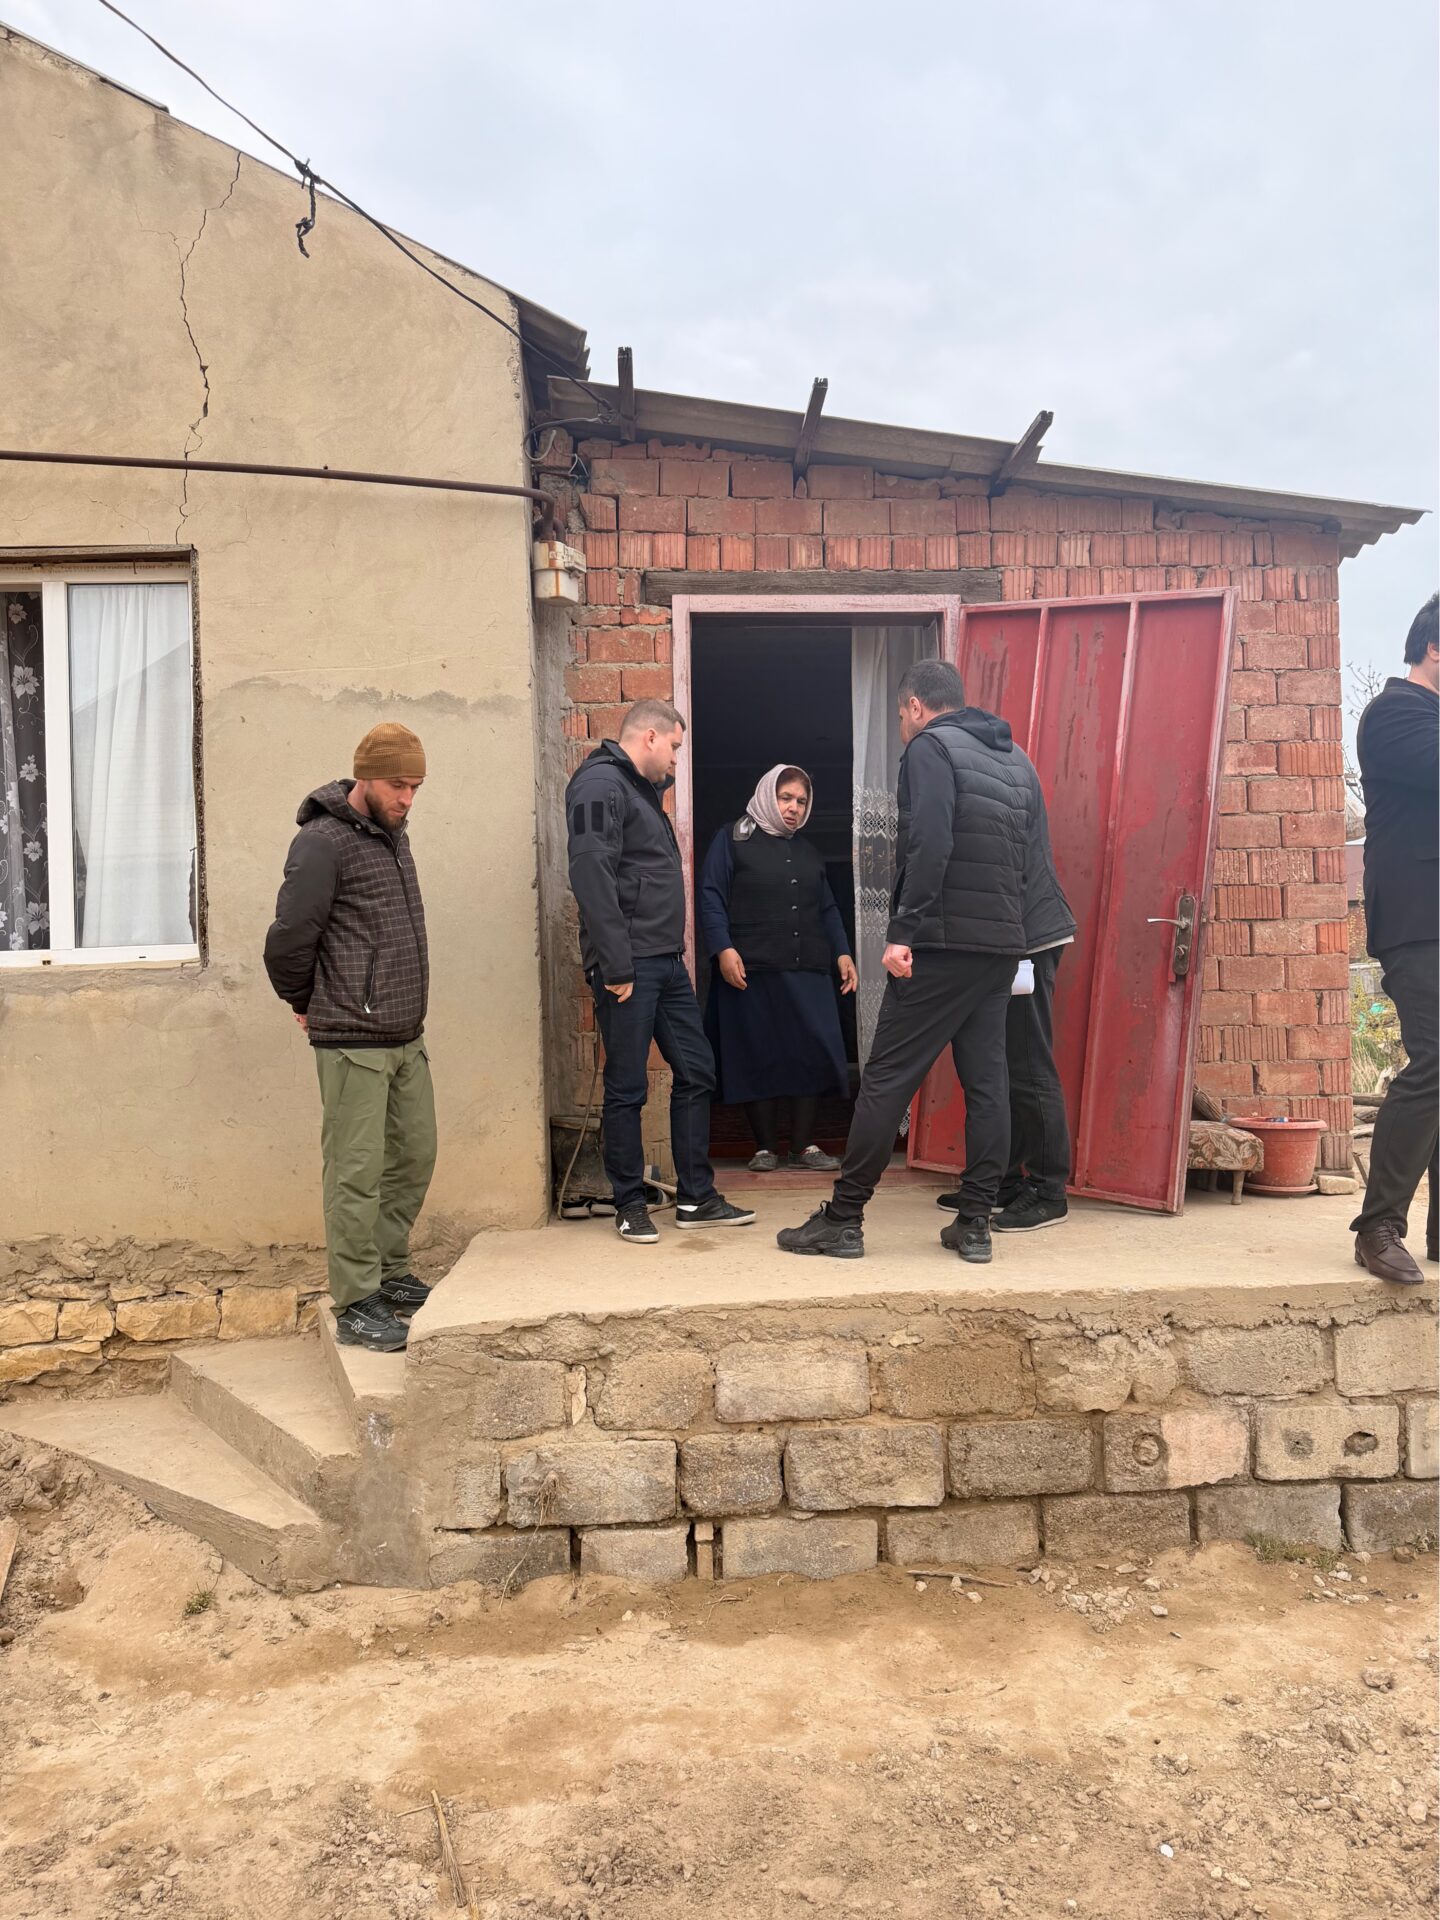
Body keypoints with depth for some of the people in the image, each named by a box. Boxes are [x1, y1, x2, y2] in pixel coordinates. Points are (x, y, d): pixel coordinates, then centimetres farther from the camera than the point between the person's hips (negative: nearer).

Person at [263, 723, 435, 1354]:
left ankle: (389, 1273, 30)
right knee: (357, 1174, -2)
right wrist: (307, 1003, 0)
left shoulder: (392, 833, 13)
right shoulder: (322, 842, -13)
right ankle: (356, 1305, 8)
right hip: (354, 1042, -8)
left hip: (407, 1036, 8)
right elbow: (288, 940, -16)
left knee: (414, 1157, 14)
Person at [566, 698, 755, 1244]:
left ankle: (695, 1197, 20)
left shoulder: (641, 787, 21)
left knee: (696, 1071, 11)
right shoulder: (601, 782, -11)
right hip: (629, 967, -10)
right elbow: (592, 875, -21)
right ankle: (630, 1205, 13)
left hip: (667, 962, 10)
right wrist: (616, 966, -23)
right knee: (626, 1089, 1)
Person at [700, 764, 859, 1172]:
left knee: (813, 1053, -4)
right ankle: (766, 1147, 9)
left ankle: (804, 1145, 6)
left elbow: (827, 909, 26)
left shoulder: (807, 852, 24)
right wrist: (723, 948, -15)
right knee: (757, 1058, -3)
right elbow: (711, 896, -4)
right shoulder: (732, 839, 5)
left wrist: (842, 953, 14)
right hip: (750, 971, -5)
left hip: (807, 971, 5)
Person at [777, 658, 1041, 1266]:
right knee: (986, 1082, 8)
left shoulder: (930, 746, -4)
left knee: (886, 1079, -3)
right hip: (1003, 946, 8)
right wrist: (1004, 922, 16)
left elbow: (928, 846, -17)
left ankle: (843, 1219, 3)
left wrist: (904, 931, -18)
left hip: (941, 943, -7)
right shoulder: (1018, 760, 19)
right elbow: (1026, 855, 16)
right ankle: (975, 1223, 11)